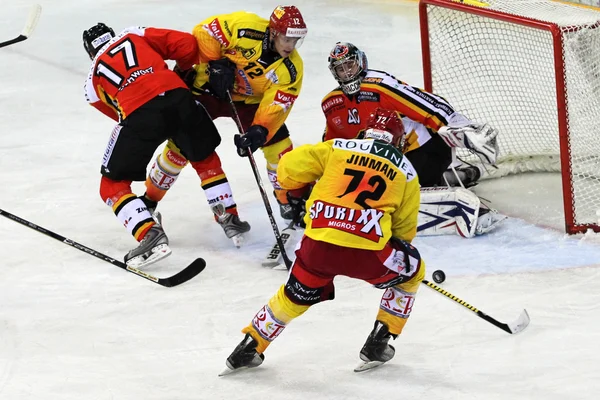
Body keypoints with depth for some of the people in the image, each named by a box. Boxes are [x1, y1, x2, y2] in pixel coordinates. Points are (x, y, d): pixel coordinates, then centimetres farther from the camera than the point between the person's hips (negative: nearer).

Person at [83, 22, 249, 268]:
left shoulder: (93, 80, 26)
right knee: (205, 158, 30)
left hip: (139, 114, -3)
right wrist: (185, 70, 37)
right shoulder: (136, 36, 26)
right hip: (177, 96, 3)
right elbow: (186, 45, 17)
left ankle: (150, 235, -11)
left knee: (113, 185, 10)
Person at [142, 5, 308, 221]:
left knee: (278, 141, -8)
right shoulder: (244, 27, -28)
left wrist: (260, 131, -37)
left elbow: (276, 106, -23)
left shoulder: (291, 69, -18)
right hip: (207, 86, -3)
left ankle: (291, 200, 15)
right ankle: (149, 199, 6)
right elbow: (203, 31, -19)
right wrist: (215, 63, -26)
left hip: (249, 100, 3)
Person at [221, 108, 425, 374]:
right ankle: (377, 344, 24)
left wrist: (296, 194, 33)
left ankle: (249, 348, 32)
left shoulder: (337, 148, 15)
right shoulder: (406, 171, 14)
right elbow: (404, 230, 15)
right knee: (412, 272, 26)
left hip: (318, 244, 2)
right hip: (366, 252, -2)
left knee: (297, 294, 29)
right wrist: (399, 250, 37)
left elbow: (289, 167, 12)